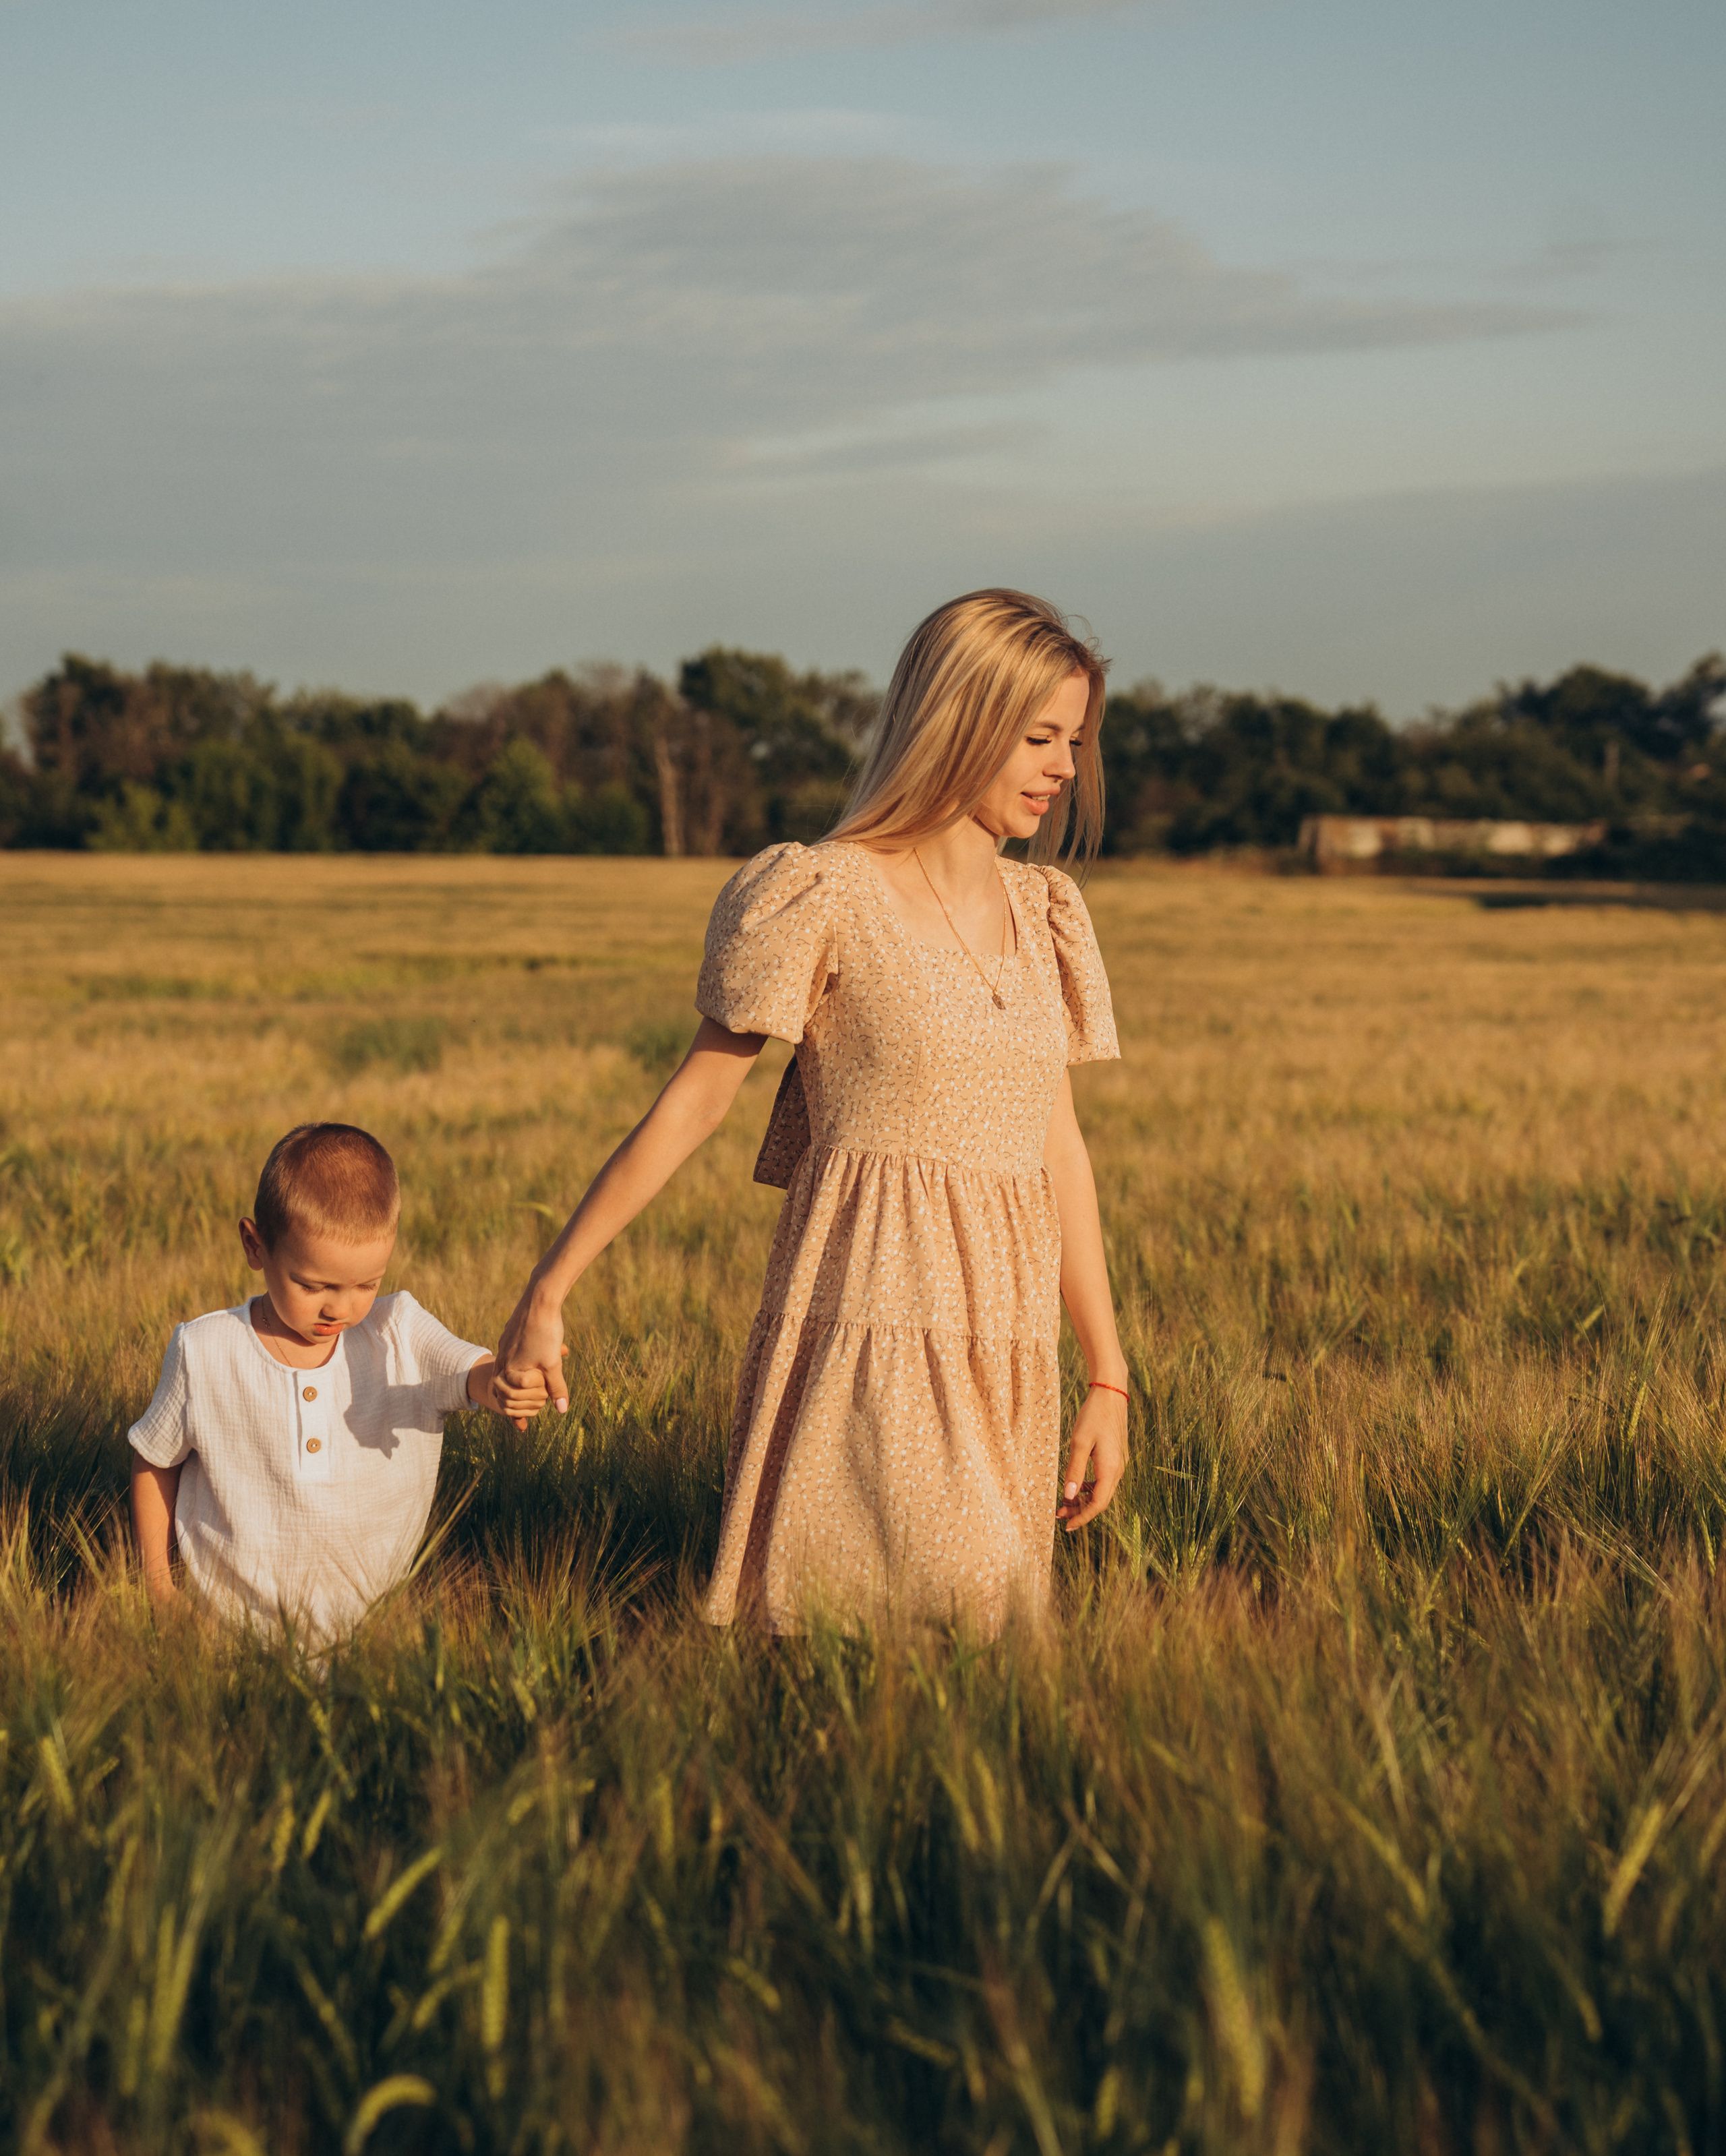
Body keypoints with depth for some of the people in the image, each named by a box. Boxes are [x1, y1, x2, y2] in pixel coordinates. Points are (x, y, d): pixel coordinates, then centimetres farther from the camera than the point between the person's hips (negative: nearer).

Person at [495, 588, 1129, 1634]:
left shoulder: (1044, 914, 14)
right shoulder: (826, 898, -5)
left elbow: (1060, 1150, 16)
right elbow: (692, 1105, -2)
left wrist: (1109, 1379, 13)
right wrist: (548, 1291, -4)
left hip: (1006, 1349, 7)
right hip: (875, 1332, -7)